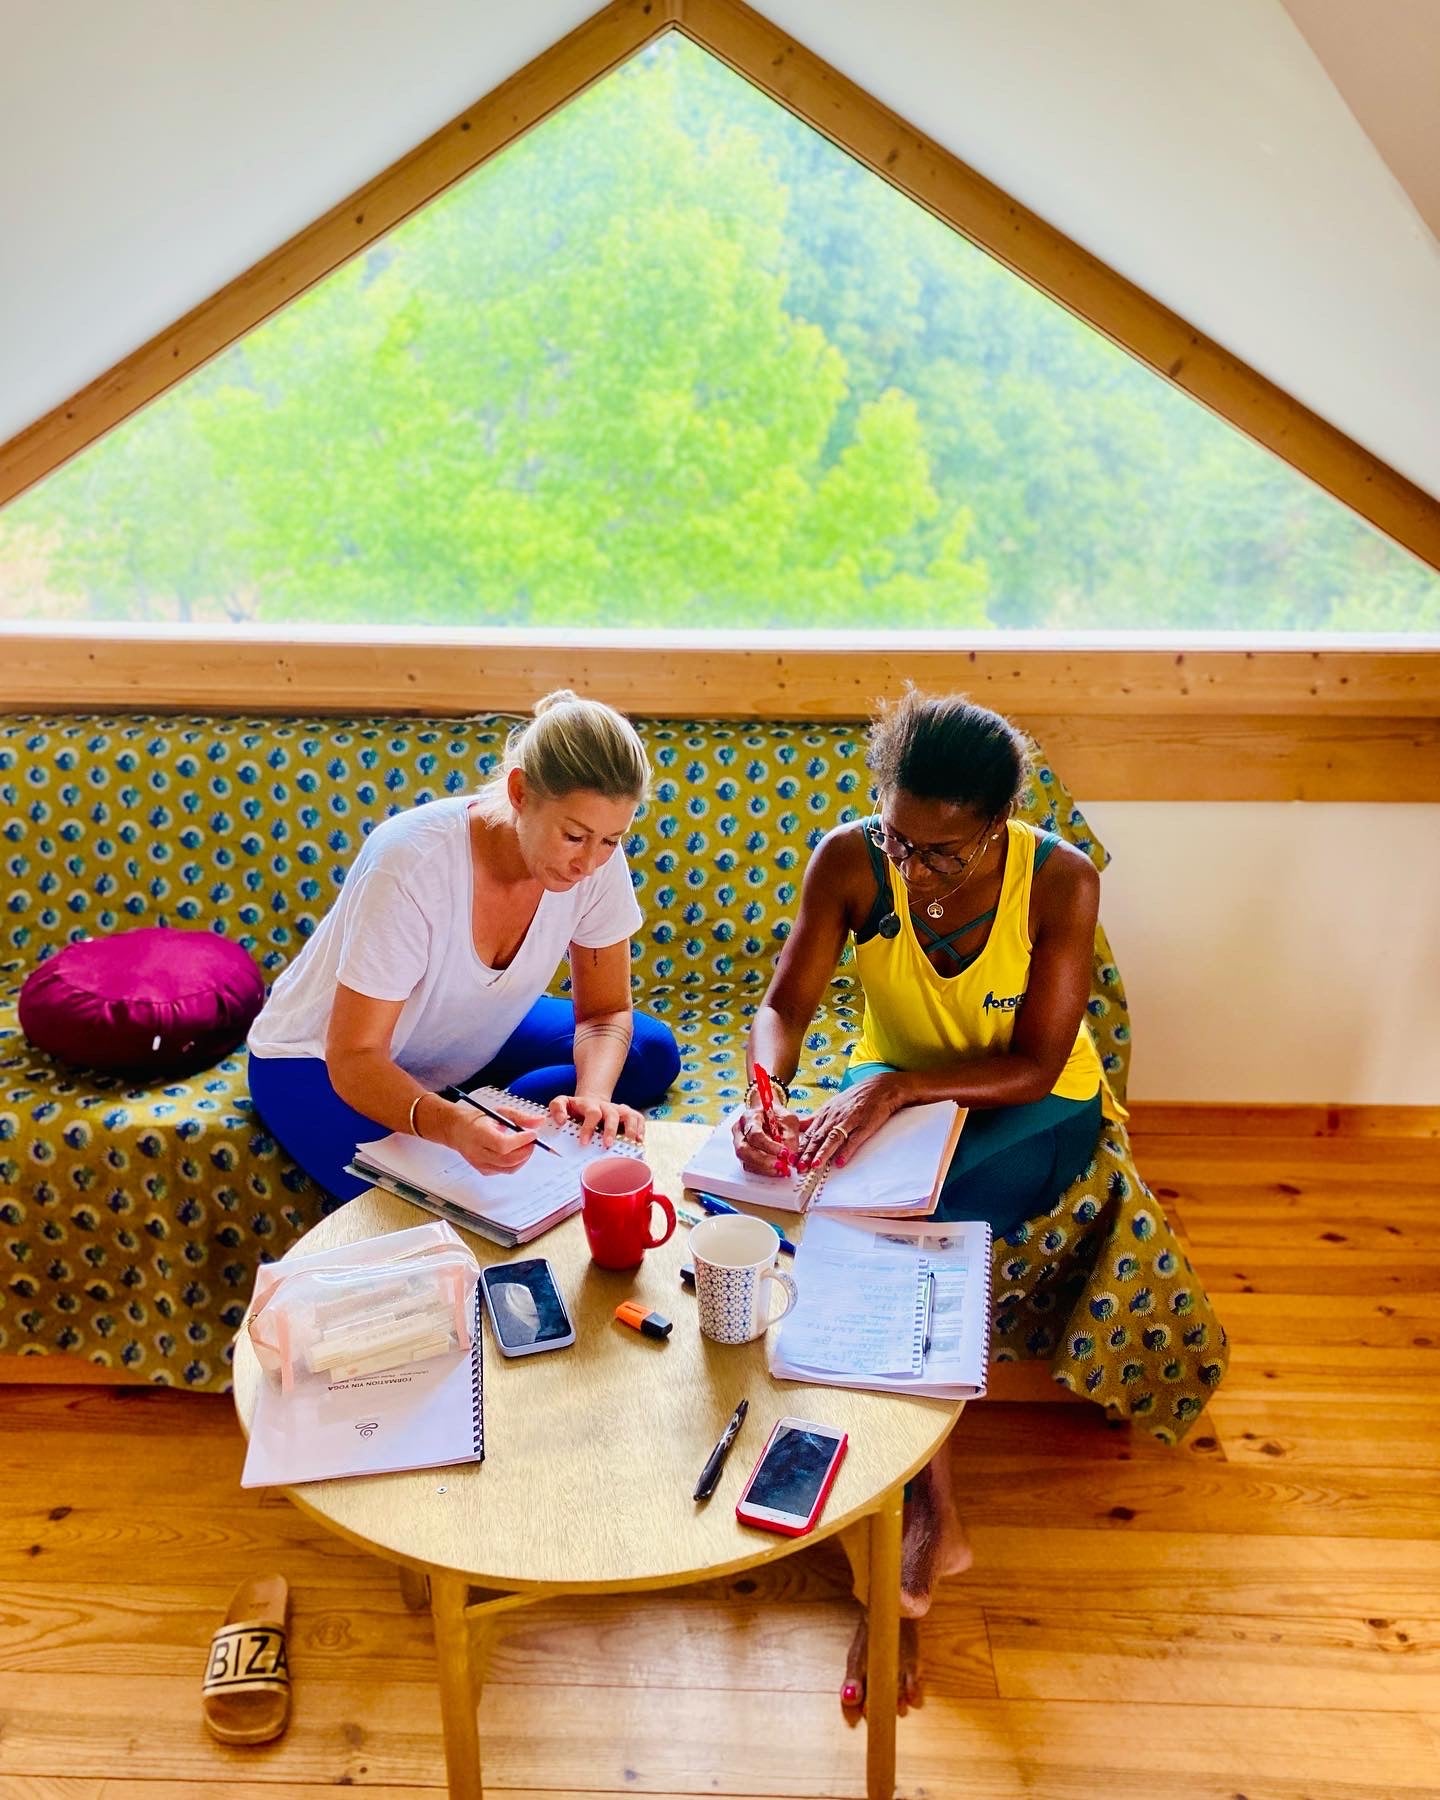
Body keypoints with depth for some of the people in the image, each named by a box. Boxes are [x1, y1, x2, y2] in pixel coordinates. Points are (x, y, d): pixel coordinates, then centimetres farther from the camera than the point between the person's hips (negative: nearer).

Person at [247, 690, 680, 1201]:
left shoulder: (597, 858, -21)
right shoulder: (409, 865, -35)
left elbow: (606, 1014, -9)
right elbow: (354, 1061, -31)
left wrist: (594, 1096, -31)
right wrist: (450, 1124, -51)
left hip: (472, 1040, 6)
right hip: (322, 1063, -6)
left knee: (652, 1051, -9)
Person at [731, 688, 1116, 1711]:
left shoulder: (1061, 881, -24)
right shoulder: (850, 862, -18)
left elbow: (1035, 1065, -24)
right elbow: (786, 1005, -15)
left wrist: (897, 1089, -39)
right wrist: (762, 1096, -37)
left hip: (1035, 1108, -3)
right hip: (895, 1086, 3)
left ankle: (921, 1531, -17)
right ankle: (937, 1518, -17)